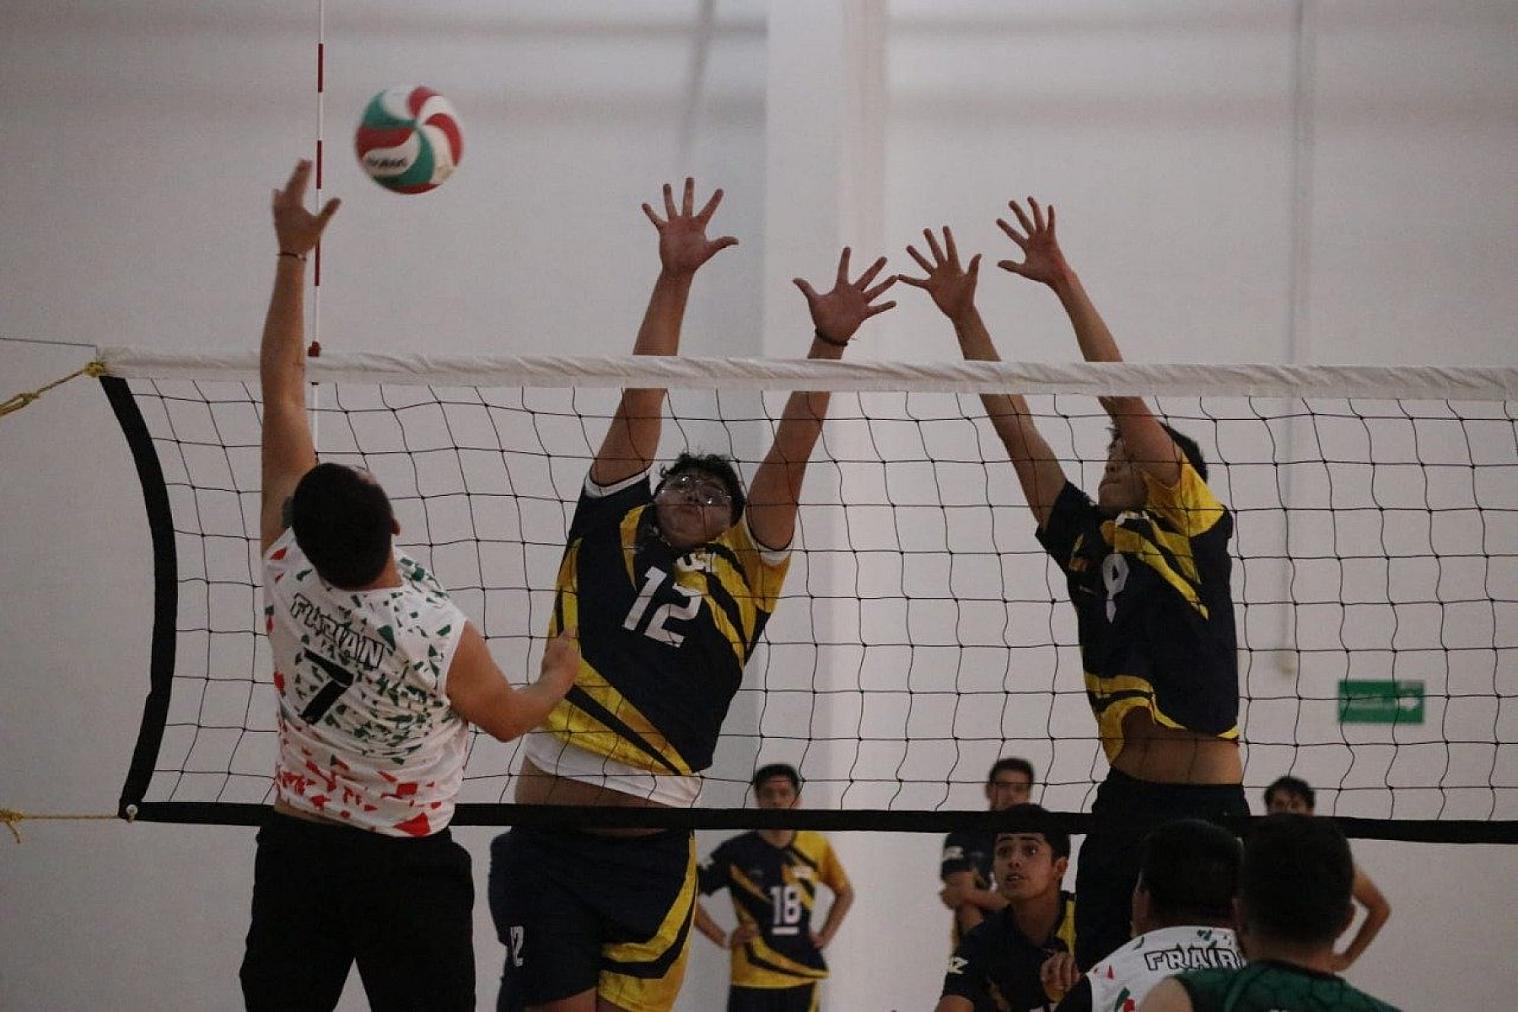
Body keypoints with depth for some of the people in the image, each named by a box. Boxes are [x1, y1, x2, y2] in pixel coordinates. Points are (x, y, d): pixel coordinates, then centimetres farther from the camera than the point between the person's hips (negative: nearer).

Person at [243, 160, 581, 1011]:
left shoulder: (289, 579, -12)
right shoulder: (442, 634, -21)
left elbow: (283, 396, -6)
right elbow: (507, 717, 2)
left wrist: (292, 256, -2)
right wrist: (561, 677, 24)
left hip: (297, 844, 4)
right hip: (407, 863, -4)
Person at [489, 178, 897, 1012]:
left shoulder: (742, 575, 13)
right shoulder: (612, 537, 12)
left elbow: (787, 463, 7)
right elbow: (642, 401, 10)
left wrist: (828, 344, 0)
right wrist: (674, 279, 9)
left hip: (651, 850, 1)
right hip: (545, 843, -1)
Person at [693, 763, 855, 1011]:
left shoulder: (816, 846, 4)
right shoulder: (738, 851, -5)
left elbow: (844, 893, 22)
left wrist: (826, 935, 10)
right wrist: (723, 939, -6)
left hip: (801, 978, 3)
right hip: (752, 981, -3)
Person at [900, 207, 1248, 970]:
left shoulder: (1195, 532, -2)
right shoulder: (1088, 541, 13)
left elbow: (1124, 400, -9)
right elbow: (1014, 426, 12)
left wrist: (1064, 282, -11)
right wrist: (962, 314, 10)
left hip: (1206, 811, -6)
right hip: (1124, 801, 6)